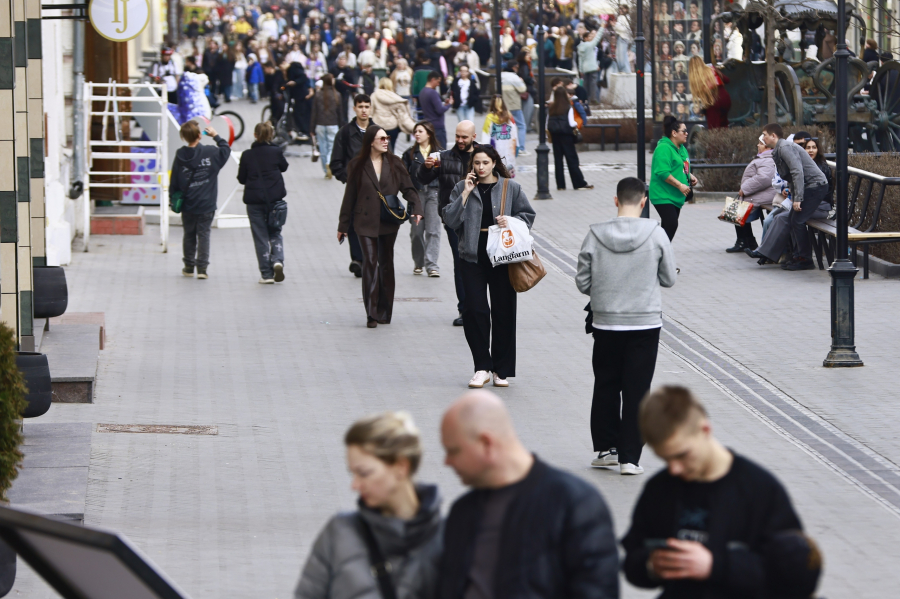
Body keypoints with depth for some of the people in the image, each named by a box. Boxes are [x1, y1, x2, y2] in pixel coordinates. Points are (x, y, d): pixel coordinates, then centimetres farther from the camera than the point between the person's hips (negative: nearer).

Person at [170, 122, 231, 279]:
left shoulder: (180, 156, -4)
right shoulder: (210, 153, -11)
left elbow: (174, 181, 2)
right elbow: (225, 150, 6)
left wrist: (173, 199, 14)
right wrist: (215, 136, 15)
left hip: (187, 206, 2)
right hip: (206, 205, -2)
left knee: (189, 235, 15)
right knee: (204, 235, 2)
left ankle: (189, 266, 22)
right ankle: (202, 268, -3)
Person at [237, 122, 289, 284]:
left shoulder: (247, 155, -5)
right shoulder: (276, 152, -6)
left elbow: (241, 178, 2)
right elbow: (284, 166, 13)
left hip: (254, 199, 0)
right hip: (275, 198, 0)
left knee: (261, 237, 6)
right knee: (275, 233, 15)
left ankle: (266, 274, 3)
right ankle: (277, 260, -11)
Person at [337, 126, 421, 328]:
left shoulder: (394, 163, 6)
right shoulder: (357, 166, 1)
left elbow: (408, 188, 6)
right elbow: (349, 196, 6)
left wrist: (416, 208, -12)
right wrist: (343, 225, 8)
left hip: (389, 222, 3)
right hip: (366, 222, -3)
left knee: (386, 264, 9)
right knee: (370, 262, -12)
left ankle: (384, 312, 18)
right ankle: (371, 314, -13)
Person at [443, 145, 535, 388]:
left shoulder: (511, 188, 5)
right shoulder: (462, 188, 7)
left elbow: (528, 215, 10)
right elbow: (450, 220, -1)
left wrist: (511, 221, -10)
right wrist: (465, 194, -8)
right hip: (472, 256, 0)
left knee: (503, 311, 2)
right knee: (474, 310, -8)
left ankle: (501, 370, 12)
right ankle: (482, 367, 2)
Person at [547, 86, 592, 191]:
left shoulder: (551, 108, 4)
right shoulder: (568, 108, -8)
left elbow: (547, 124, 3)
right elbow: (571, 123, -13)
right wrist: (576, 124, 7)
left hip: (555, 135, 4)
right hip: (566, 135, -4)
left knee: (558, 159, 7)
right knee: (572, 159, 1)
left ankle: (560, 184, 6)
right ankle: (579, 183, 3)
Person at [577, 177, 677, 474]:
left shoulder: (595, 235, -8)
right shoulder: (656, 234, -10)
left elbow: (583, 282, -2)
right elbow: (669, 279, -1)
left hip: (605, 324, 1)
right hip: (646, 324, -1)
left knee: (605, 386, 16)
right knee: (636, 391, 5)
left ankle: (605, 448, 21)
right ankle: (630, 457, 5)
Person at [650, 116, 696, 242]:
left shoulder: (682, 149, 16)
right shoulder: (664, 148, -16)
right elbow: (663, 173, -25)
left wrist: (690, 176, 10)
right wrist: (680, 185, -24)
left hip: (676, 197, 10)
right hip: (663, 197, -10)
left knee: (669, 227, 11)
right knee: (671, 225, -18)